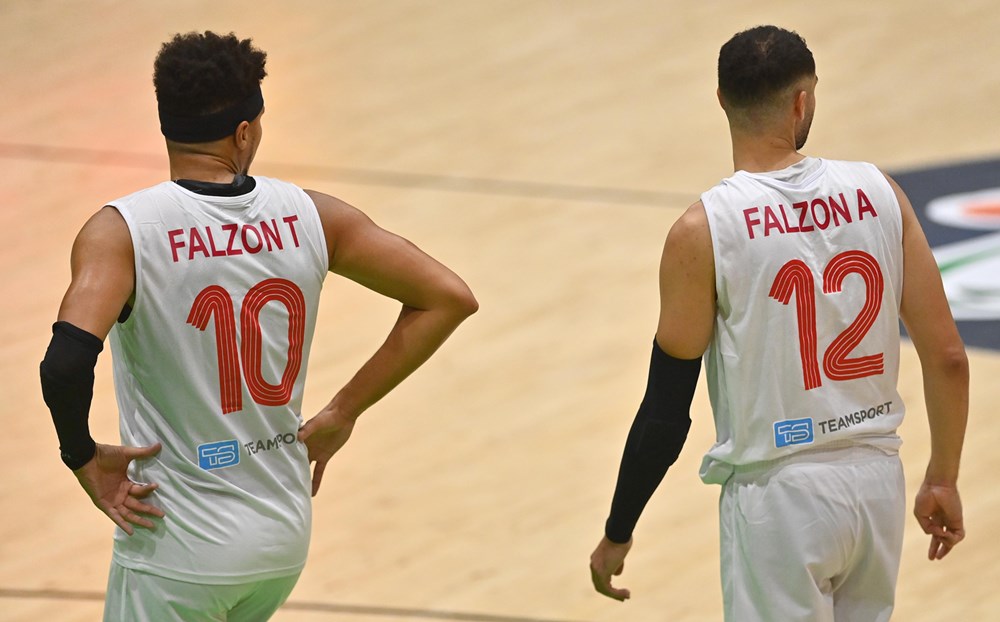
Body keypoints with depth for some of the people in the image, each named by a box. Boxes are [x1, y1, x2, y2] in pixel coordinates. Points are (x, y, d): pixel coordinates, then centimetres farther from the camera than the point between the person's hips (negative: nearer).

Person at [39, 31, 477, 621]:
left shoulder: (122, 231, -15)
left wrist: (84, 456, -12)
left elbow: (68, 362, -32)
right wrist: (342, 415, 6)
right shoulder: (309, 216, -3)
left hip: (177, 552, -5)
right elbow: (449, 298, 1)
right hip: (286, 536, 5)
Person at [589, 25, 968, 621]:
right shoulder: (877, 193, -2)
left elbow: (666, 410, -9)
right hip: (877, 479, 4)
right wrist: (943, 480, 13)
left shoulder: (704, 231, -13)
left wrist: (618, 533, 2)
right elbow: (948, 356, -1)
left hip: (778, 491, -4)